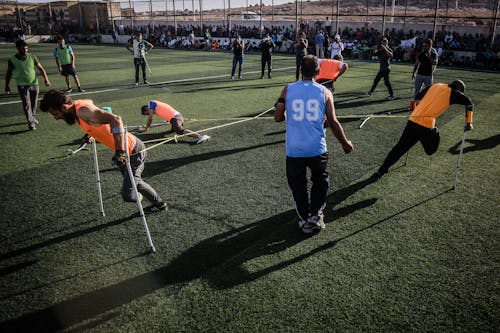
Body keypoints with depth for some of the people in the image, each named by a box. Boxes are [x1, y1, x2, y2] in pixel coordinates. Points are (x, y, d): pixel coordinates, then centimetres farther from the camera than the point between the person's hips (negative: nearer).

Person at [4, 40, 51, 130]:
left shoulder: (32, 57, -4)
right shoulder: (12, 60, -8)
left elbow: (40, 68, 0)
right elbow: (9, 73, 4)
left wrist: (46, 79, -13)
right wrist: (7, 86, 7)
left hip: (34, 84, 3)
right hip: (22, 85, -3)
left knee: (34, 103, 14)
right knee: (26, 104, -10)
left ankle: (32, 117, 37)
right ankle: (31, 122, -9)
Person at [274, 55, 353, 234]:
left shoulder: (288, 90, -1)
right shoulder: (324, 92, -1)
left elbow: (278, 117, 3)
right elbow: (333, 122, 0)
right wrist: (345, 143, 14)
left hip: (294, 150, 0)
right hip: (317, 148, 0)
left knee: (298, 185, 16)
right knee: (320, 181, 23)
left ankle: (305, 220, 17)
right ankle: (316, 214, 13)